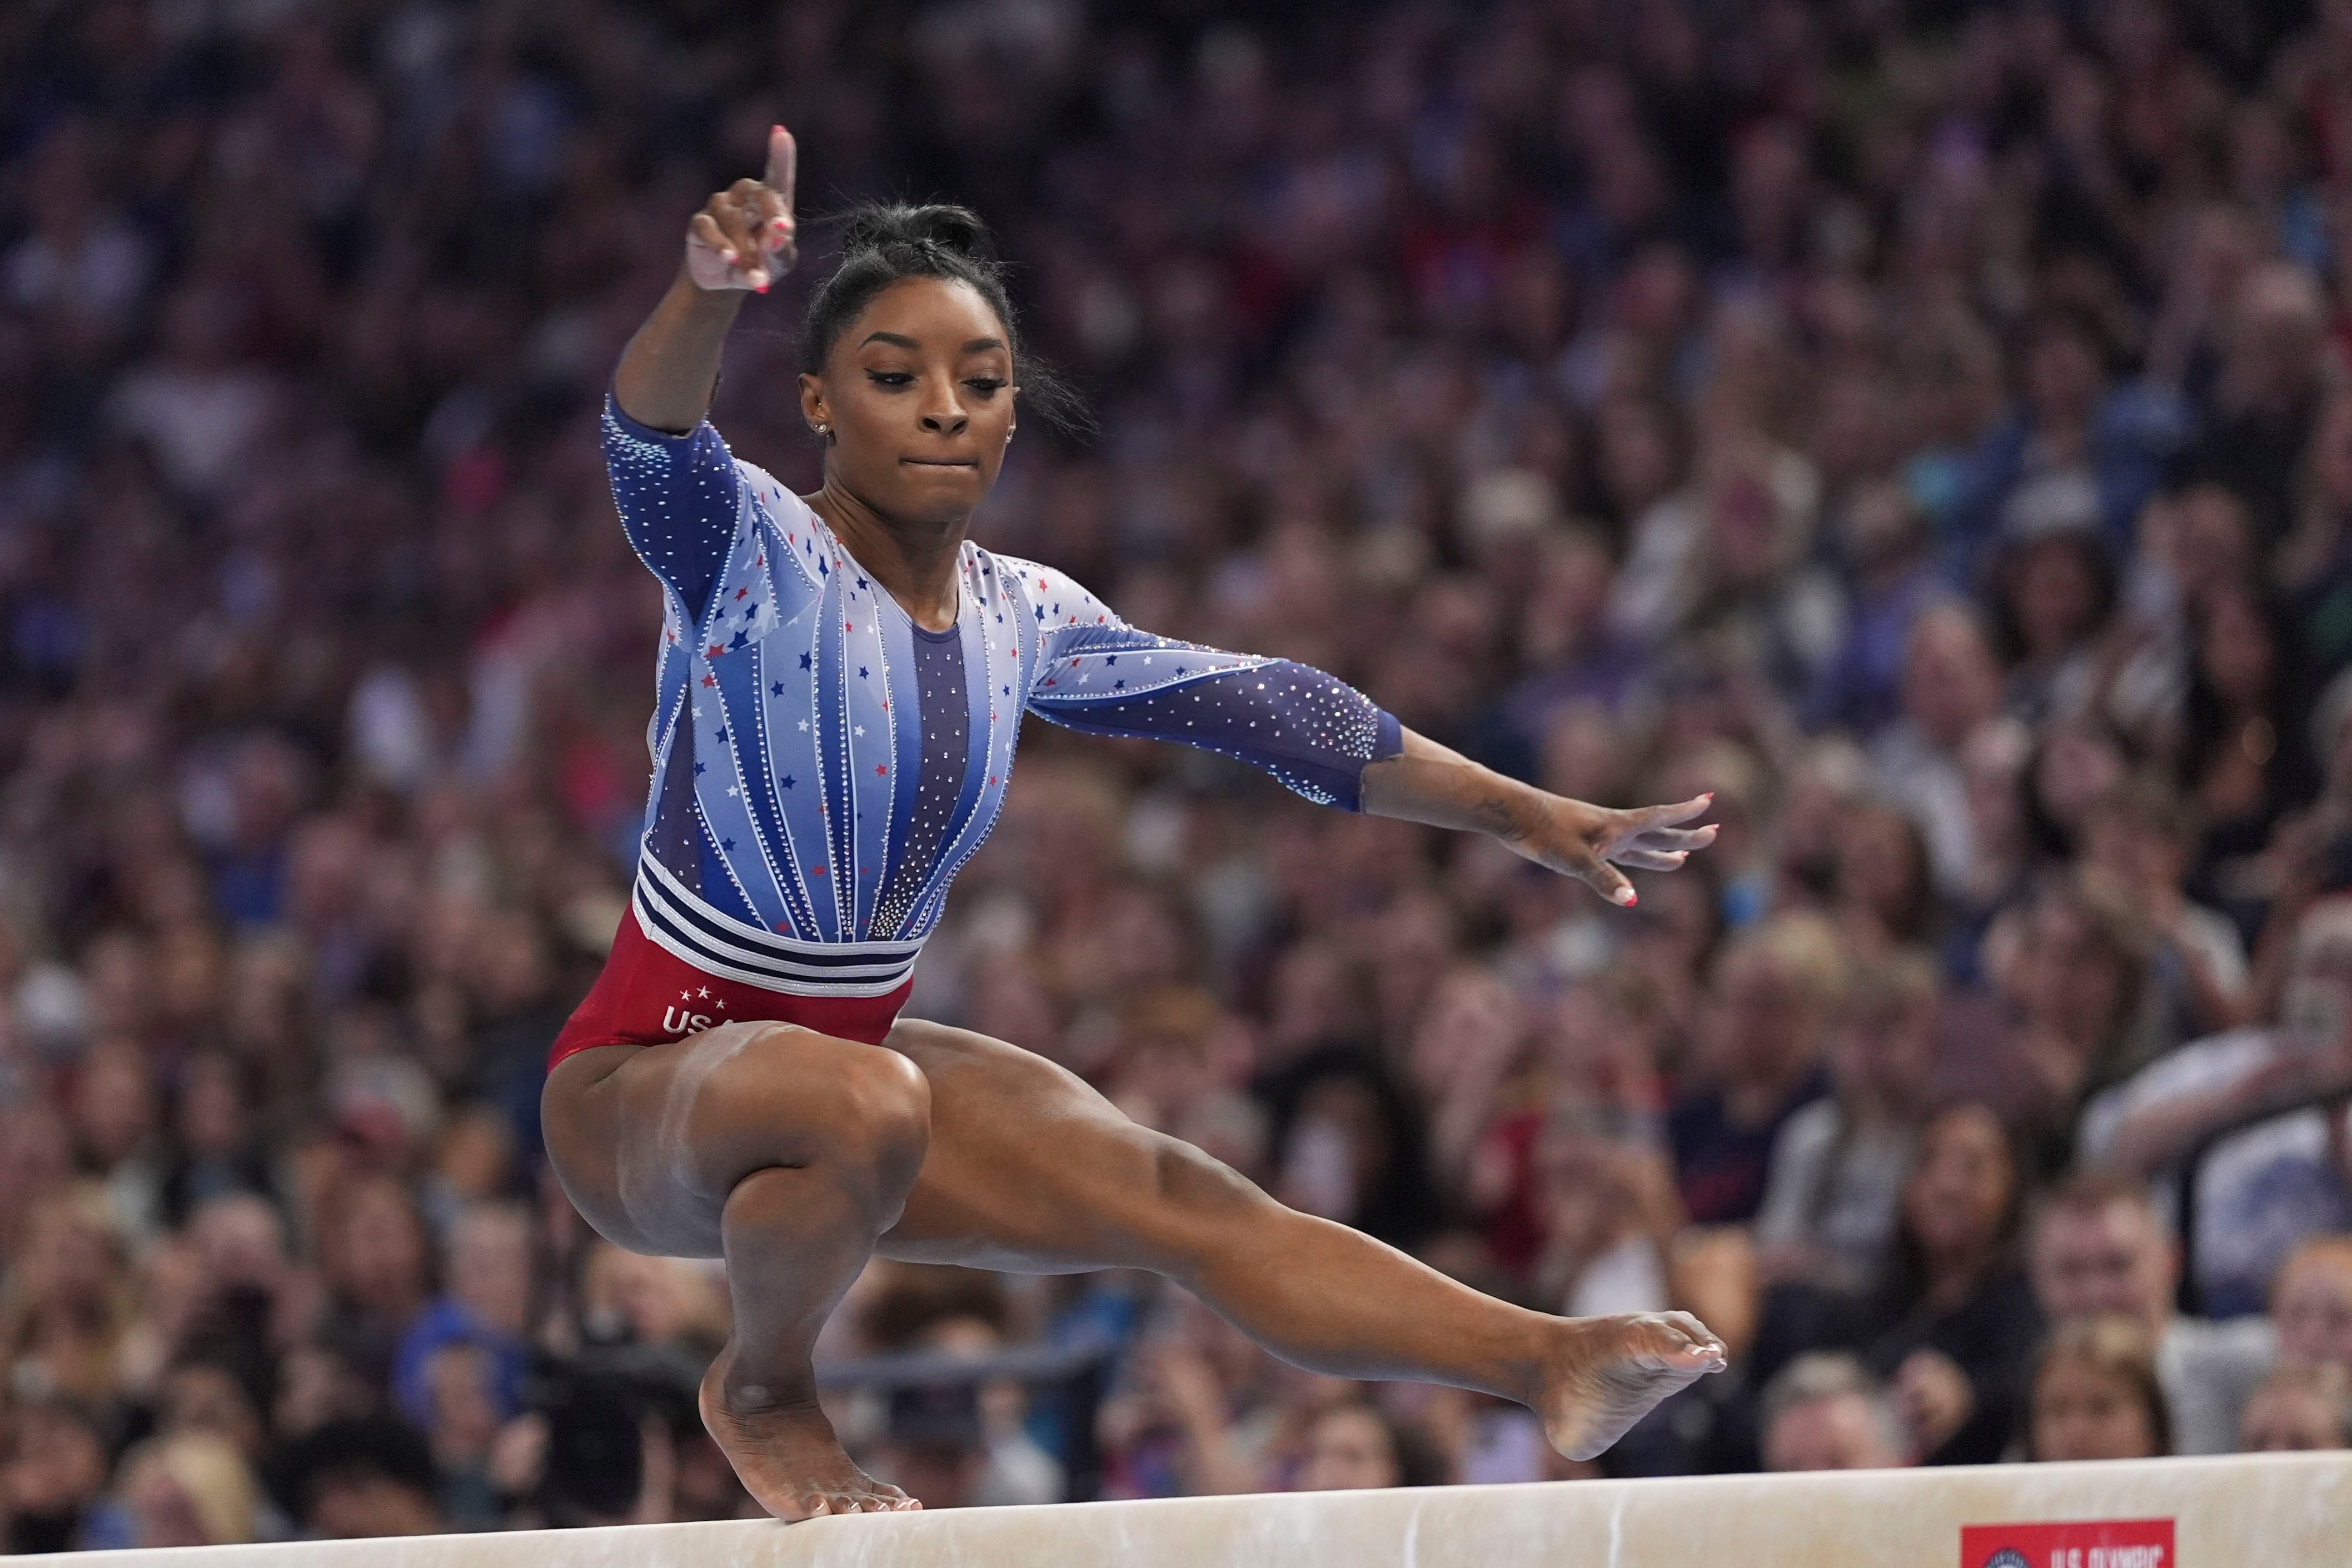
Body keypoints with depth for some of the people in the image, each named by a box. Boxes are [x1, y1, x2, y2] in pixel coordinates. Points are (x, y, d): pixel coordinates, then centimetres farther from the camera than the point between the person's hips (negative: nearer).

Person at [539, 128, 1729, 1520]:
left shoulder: (1023, 619, 4)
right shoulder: (754, 558, -17)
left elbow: (1262, 708, 12)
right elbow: (655, 444, -39)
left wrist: (1531, 818, 12)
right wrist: (712, 292, -63)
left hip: (852, 1055, 6)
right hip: (645, 1082, -6)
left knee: (1181, 1199, -10)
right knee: (862, 1105, -38)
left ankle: (1549, 1366, -15)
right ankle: (765, 1390, -11)